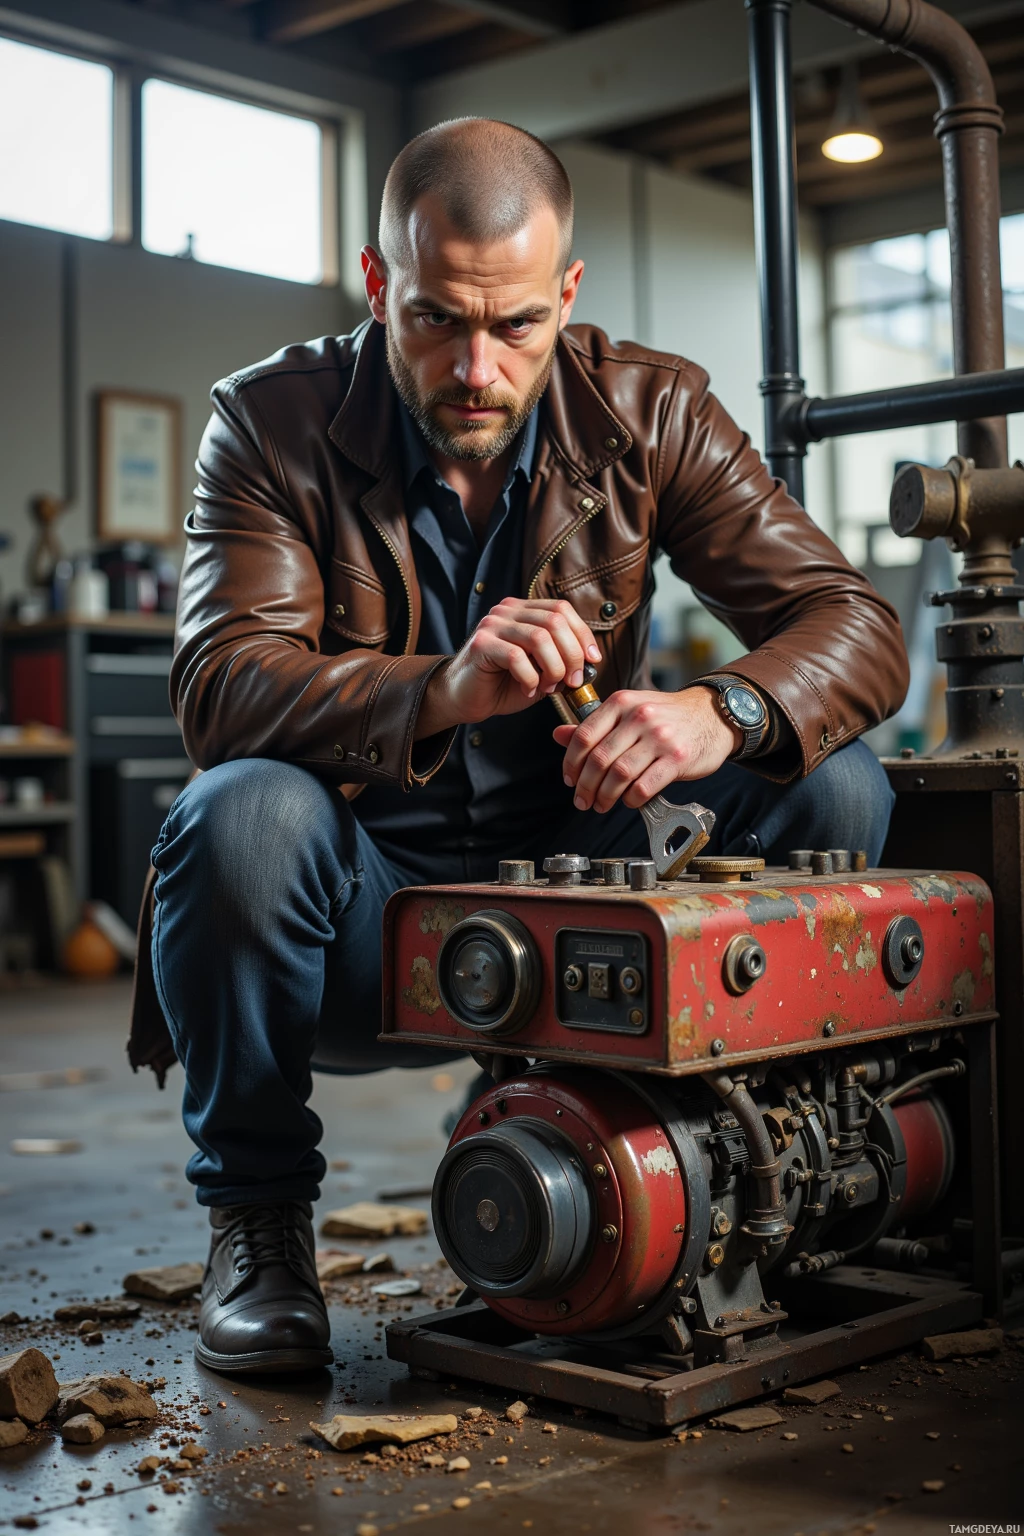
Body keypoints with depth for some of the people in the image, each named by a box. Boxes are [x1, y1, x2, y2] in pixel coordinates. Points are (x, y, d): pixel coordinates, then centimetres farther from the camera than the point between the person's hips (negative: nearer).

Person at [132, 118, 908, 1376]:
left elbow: (856, 626, -8)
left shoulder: (647, 411, -2)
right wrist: (439, 691, -41)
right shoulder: (275, 422, -8)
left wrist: (725, 709, -32)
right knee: (242, 814, -33)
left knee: (834, 791, -18)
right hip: (362, 919, -2)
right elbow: (220, 684, -22)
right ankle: (255, 1222, -7)